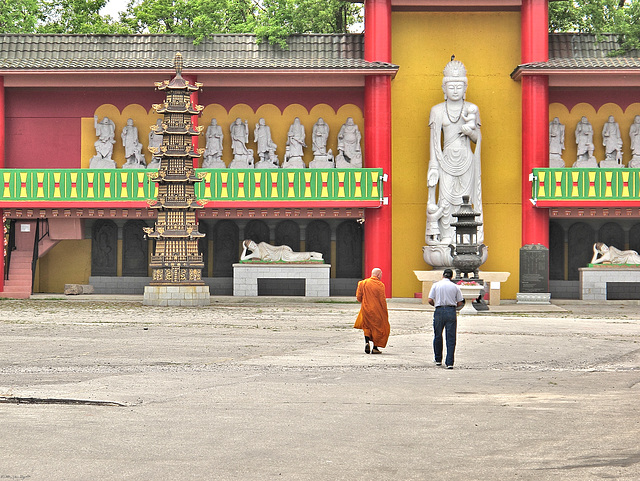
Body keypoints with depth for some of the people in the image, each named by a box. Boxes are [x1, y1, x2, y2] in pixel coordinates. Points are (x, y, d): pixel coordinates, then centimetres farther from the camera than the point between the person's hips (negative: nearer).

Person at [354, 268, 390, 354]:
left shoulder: (363, 283, -1)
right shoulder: (380, 285, -12)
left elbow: (358, 297, 1)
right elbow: (383, 300, -11)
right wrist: (385, 312, -1)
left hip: (365, 310, 3)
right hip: (377, 311, -3)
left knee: (367, 327, 20)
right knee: (378, 328, 10)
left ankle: (367, 342, -3)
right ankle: (375, 348, 9)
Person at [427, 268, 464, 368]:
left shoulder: (436, 285, 4)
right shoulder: (455, 287, 5)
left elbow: (430, 300, -2)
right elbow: (460, 302, 4)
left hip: (439, 311, 0)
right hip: (451, 311, 0)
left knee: (438, 337, 16)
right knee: (451, 338, 1)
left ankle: (438, 359, 26)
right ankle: (449, 362, -4)